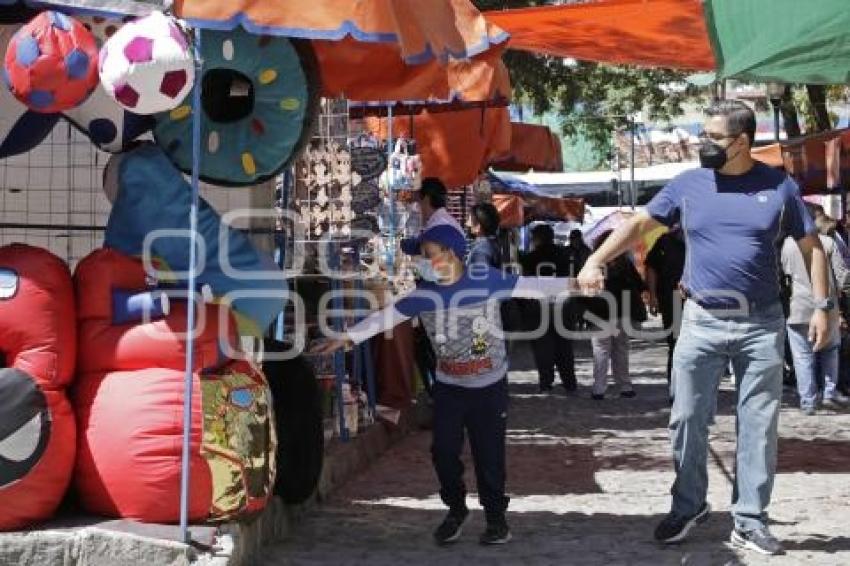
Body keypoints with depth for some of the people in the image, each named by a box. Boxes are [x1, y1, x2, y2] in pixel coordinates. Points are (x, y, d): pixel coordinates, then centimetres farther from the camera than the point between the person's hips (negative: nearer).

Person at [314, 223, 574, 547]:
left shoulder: (486, 280, -13)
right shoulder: (423, 293, -5)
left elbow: (531, 286, -14)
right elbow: (386, 317, -3)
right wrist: (348, 338, -9)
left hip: (490, 385, -3)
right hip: (448, 386, 3)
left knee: (489, 453, 2)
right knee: (444, 450, 1)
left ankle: (496, 516, 19)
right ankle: (456, 509, 24)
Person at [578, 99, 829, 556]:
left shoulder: (778, 186, 0)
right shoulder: (688, 185, 2)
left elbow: (811, 246, 6)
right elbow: (639, 224, 3)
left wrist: (821, 305, -1)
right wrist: (595, 261, -10)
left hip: (761, 326, -1)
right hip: (702, 324, 1)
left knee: (758, 426, 5)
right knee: (687, 421, 5)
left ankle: (749, 520, 15)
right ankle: (688, 506, 22)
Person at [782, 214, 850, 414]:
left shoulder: (789, 243, -3)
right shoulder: (828, 243, -5)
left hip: (799, 309, 0)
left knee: (803, 356, 4)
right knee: (830, 350, 19)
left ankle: (807, 402, 3)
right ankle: (830, 393, 12)